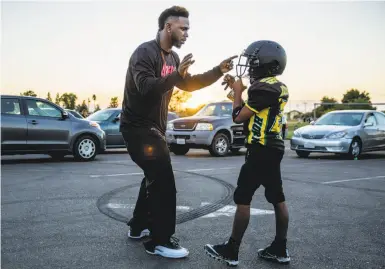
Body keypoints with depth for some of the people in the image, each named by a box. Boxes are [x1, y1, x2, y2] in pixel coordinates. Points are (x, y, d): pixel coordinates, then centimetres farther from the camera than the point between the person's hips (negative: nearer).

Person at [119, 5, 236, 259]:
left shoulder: (172, 57, 12)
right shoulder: (145, 53, -17)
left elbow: (188, 84, 11)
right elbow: (146, 88, -30)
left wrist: (218, 71, 2)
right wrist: (176, 75, -39)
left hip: (154, 127, 10)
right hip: (138, 127, -10)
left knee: (155, 178, 18)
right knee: (164, 181, -11)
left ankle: (139, 227, 33)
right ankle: (160, 241, -2)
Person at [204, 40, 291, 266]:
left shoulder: (264, 87, -17)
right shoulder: (279, 87, 13)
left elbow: (238, 117, -14)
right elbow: (252, 113, 20)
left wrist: (238, 91, 0)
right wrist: (237, 89, 15)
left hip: (261, 149, -10)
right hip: (274, 148, 10)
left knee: (242, 198, -4)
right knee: (278, 199, 11)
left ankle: (231, 251, 4)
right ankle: (280, 249, 19)